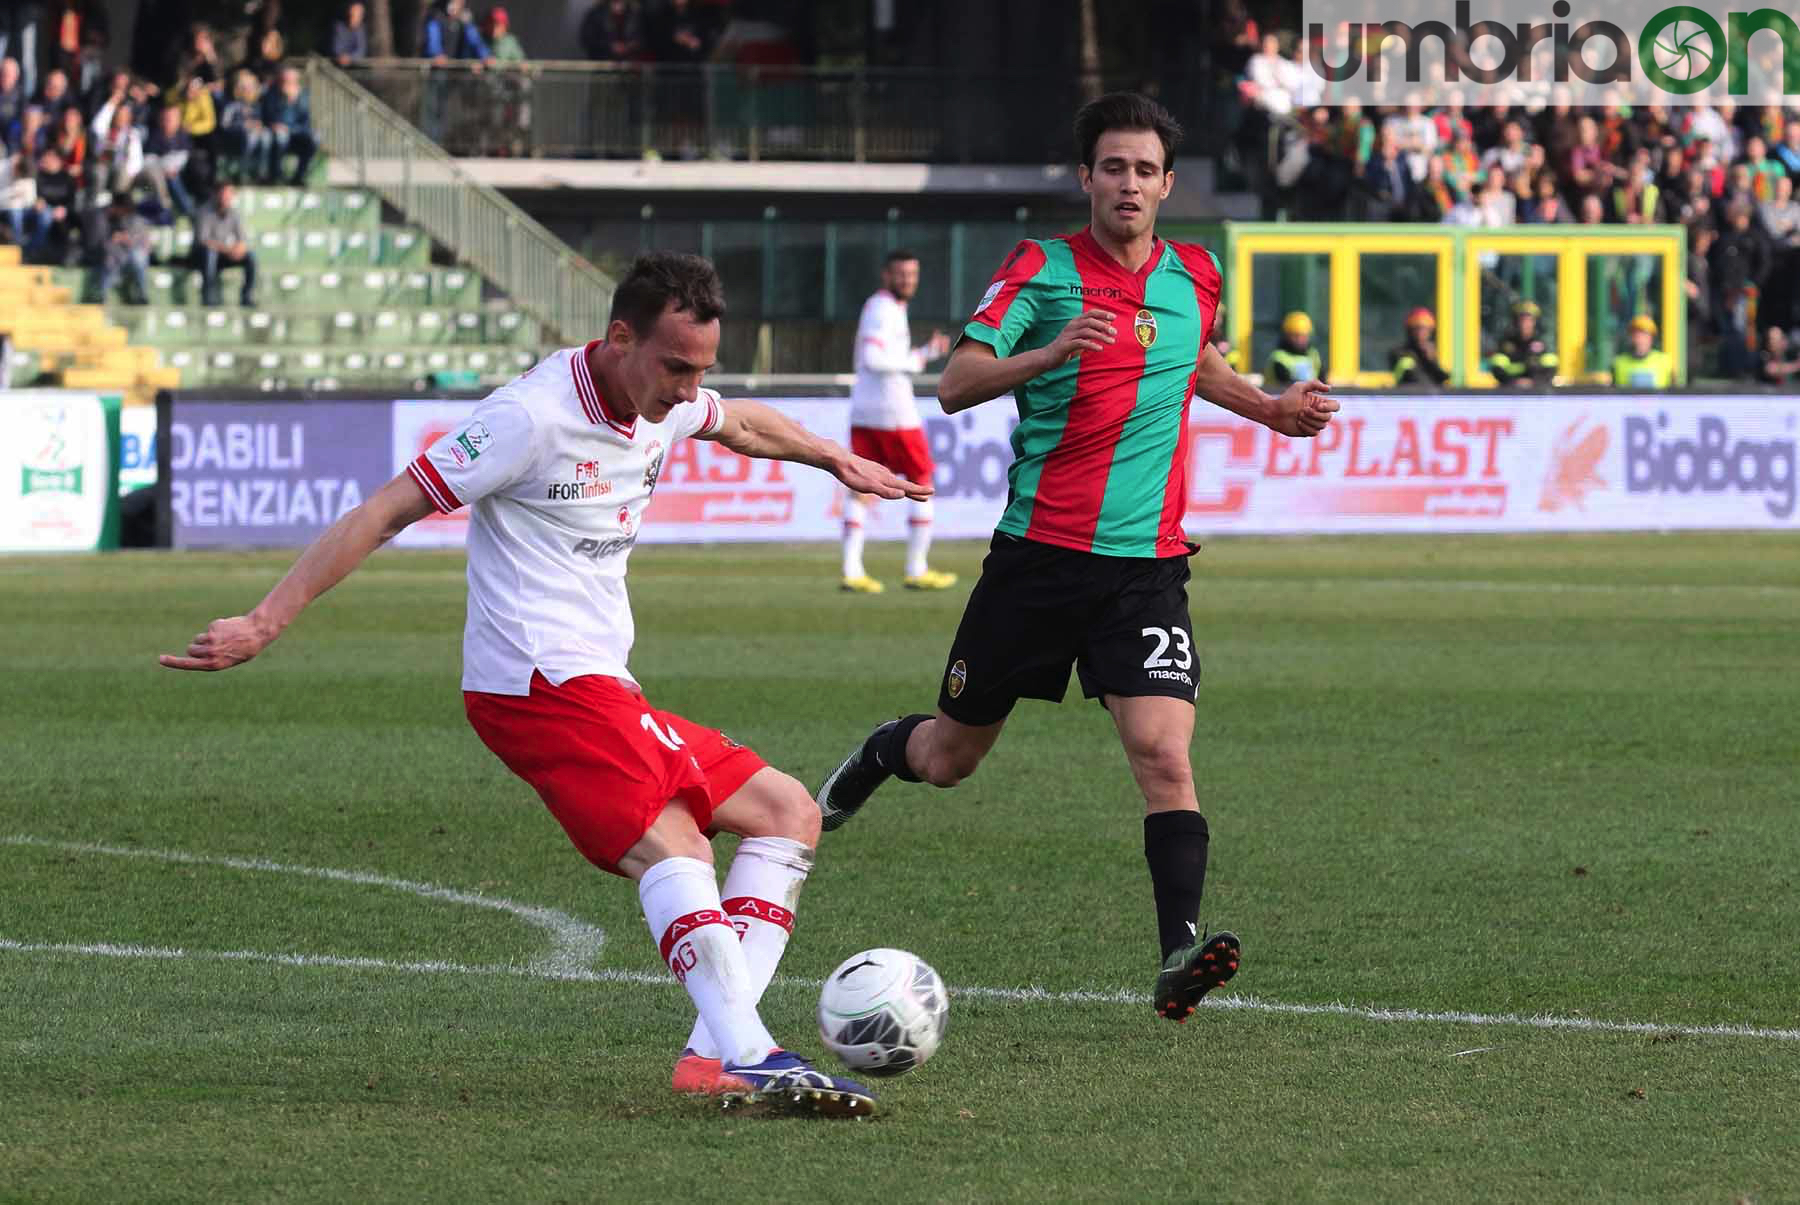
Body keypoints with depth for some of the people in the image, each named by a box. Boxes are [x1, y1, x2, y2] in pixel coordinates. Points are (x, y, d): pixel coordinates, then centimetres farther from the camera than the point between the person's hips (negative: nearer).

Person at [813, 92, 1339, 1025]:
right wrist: (1051, 352, -31)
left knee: (1164, 754, -19)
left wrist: (1271, 409, 15)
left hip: (1147, 564, 2)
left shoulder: (1195, 277, 8)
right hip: (1037, 554, -2)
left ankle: (1179, 956, -25)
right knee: (949, 758, 13)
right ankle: (878, 756, 47)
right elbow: (955, 385, -15)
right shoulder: (1042, 269, -5)